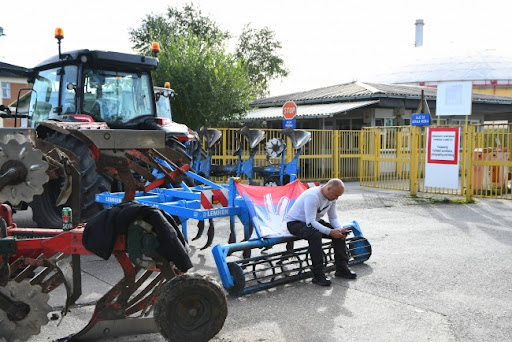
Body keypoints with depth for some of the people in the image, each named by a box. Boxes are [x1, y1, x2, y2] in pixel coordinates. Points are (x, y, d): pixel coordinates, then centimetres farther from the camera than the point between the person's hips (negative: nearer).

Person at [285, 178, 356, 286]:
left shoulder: (331, 197, -4)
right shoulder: (312, 196, -31)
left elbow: (333, 218, 4)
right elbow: (310, 222, -35)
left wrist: (340, 229, -17)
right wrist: (330, 232, -40)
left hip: (313, 221, 9)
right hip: (294, 222, -9)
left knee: (339, 233, -7)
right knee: (315, 235, -37)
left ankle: (341, 268, 2)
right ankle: (318, 275, -31)